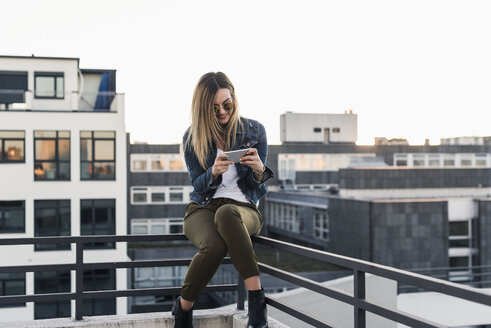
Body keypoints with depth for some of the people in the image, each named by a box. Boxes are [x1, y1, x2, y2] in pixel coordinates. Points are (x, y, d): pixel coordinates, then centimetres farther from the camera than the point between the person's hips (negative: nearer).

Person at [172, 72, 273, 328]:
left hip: (243, 208, 0)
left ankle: (256, 300, -39)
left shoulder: (254, 131, 5)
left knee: (226, 213, -40)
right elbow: (198, 185, 4)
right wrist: (214, 172, -20)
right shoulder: (193, 137, 6)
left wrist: (258, 169, -20)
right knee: (214, 245, -37)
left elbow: (256, 187, 5)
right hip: (202, 208, 1)